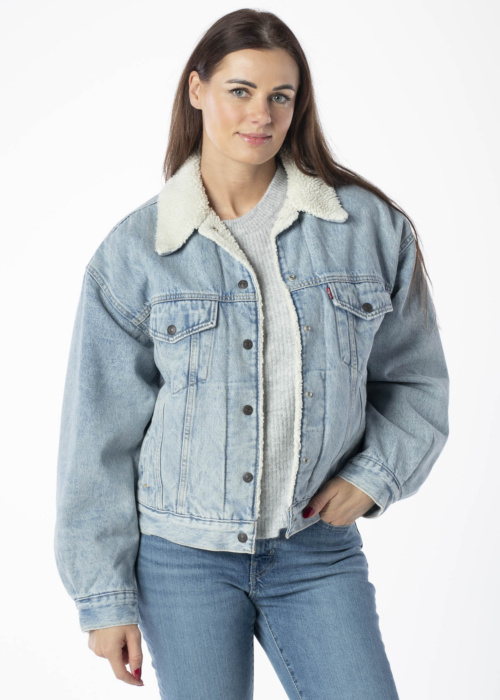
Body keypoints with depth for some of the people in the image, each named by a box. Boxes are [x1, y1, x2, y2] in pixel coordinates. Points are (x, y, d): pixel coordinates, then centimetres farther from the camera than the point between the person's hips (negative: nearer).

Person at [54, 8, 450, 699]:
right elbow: (99, 435, -1)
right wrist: (104, 597, -1)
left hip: (319, 552, 1)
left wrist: (374, 474, -7)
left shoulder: (371, 227, -1)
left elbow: (415, 378, 10)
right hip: (183, 557, -1)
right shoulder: (134, 251, -3)